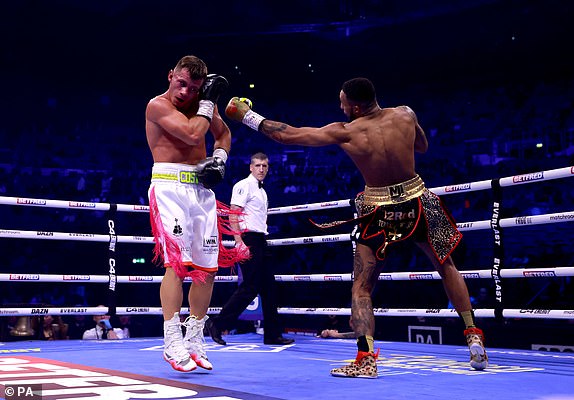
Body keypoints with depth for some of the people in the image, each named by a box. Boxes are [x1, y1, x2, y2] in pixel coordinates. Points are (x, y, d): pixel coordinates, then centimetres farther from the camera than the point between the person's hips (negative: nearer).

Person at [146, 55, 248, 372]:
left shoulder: (203, 102, 10)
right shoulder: (158, 105, -9)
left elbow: (222, 132, 26)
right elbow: (192, 134, -21)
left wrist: (219, 158, 7)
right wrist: (208, 101, -11)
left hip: (202, 188, 7)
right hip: (170, 187, -6)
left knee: (207, 268, 6)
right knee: (176, 262, -17)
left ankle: (194, 341, 17)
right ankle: (172, 345, -14)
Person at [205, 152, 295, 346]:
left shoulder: (261, 190, 22)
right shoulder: (244, 185, -7)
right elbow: (233, 215, -15)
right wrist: (239, 241, -23)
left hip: (260, 242, 10)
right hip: (248, 239, -9)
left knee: (268, 287, 8)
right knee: (249, 287, -12)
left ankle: (272, 334, 13)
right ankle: (217, 324, -4)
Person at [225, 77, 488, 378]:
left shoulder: (344, 132, -10)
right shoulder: (405, 115, -3)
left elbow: (287, 135, -5)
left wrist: (247, 116, 6)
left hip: (379, 213, -3)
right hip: (418, 203, 3)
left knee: (361, 288, 8)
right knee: (446, 267, 22)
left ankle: (366, 359, -5)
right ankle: (474, 338, 21)